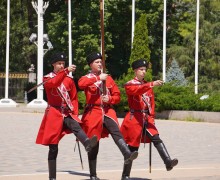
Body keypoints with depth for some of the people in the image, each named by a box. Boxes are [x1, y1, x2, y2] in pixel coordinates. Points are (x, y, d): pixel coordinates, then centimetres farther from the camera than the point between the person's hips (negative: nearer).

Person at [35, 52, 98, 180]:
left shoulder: (69, 79, 12)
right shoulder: (47, 78, 2)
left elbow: (74, 98, 15)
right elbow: (54, 83, -23)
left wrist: (75, 113, 1)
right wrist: (66, 71, -35)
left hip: (67, 113, 2)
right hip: (54, 113, -2)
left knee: (76, 126, -32)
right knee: (53, 147, -1)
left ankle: (87, 144, -63)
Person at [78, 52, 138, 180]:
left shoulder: (108, 78, 14)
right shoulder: (87, 78, 3)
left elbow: (117, 95, 14)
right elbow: (81, 84, -22)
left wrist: (109, 99, -8)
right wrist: (98, 78, -22)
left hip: (108, 111, 3)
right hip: (93, 112, -3)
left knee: (116, 132, -24)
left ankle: (127, 155, -45)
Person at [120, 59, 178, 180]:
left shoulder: (148, 85, 15)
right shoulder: (129, 84, -3)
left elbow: (152, 102, 18)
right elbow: (138, 90, -25)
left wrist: (151, 116, 7)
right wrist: (152, 84, -37)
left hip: (146, 118, 5)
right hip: (134, 119, -5)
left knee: (156, 139, -15)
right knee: (133, 146, -2)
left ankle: (168, 162, -31)